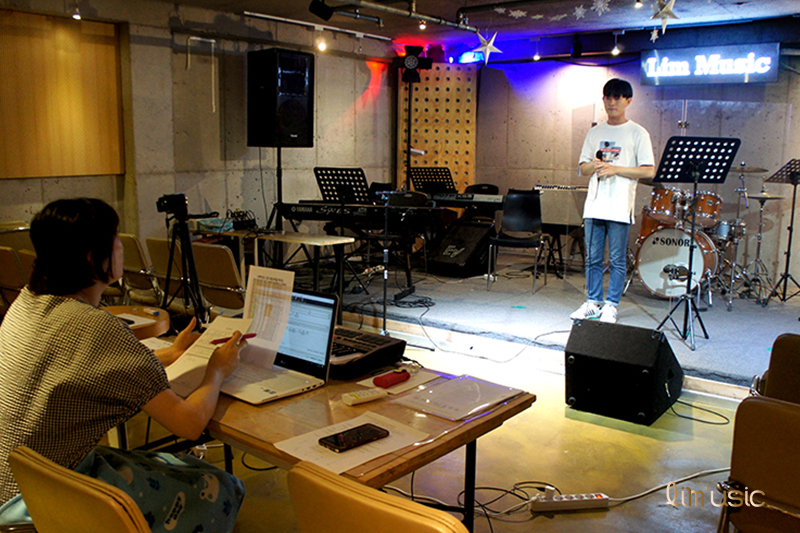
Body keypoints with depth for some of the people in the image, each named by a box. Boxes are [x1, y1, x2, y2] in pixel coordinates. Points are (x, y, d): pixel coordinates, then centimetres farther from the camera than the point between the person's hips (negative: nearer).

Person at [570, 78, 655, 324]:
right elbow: (583, 168, 15)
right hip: (594, 204, 4)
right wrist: (594, 165, -8)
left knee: (617, 260, 1)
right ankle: (593, 303, 18)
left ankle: (610, 306, 10)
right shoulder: (595, 132, 15)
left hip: (620, 208, -4)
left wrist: (615, 169, -13)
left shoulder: (637, 133, 1)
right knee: (593, 258, 8)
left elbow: (649, 171, -5)